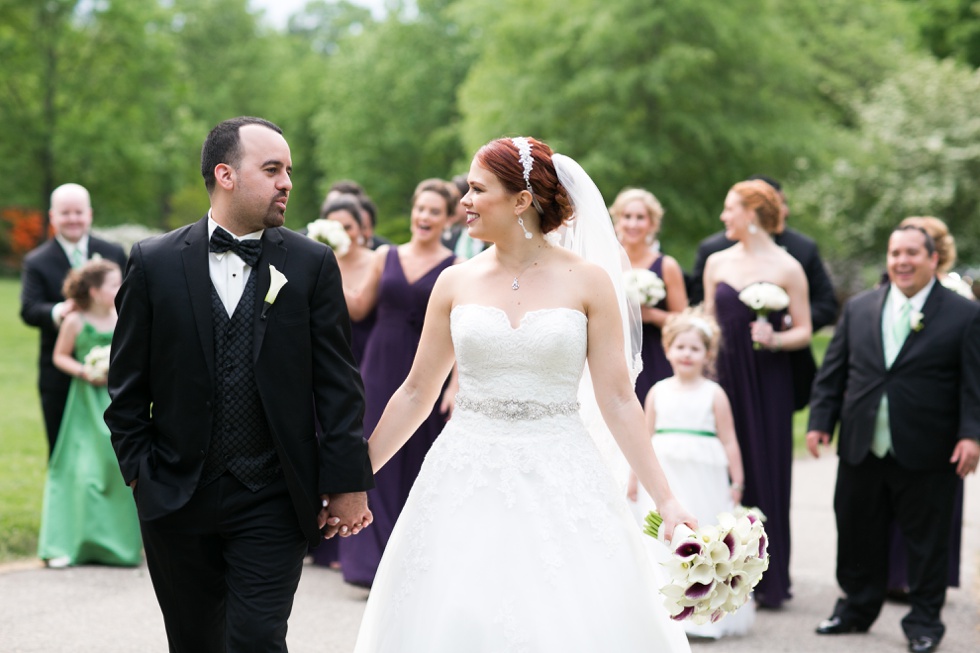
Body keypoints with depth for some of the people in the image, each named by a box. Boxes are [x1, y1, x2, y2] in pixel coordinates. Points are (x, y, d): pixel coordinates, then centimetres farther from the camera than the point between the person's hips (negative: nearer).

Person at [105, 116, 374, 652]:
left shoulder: (312, 264, 0)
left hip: (272, 503, -1)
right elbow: (128, 384, 5)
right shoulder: (155, 262, 1)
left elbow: (338, 383, -2)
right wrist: (138, 469, 1)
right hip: (176, 501, 1)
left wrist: (348, 482, -5)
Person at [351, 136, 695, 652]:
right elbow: (417, 392, 10)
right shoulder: (456, 283, 5)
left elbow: (618, 399, -1)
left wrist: (665, 500, -6)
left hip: (559, 482, -2)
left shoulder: (587, 282, -2)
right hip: (466, 485, 2)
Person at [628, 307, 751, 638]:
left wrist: (737, 482, -1)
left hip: (703, 480, -2)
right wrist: (634, 478, 10)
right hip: (663, 480, 2)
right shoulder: (658, 392, 8)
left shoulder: (714, 394, 1)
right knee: (661, 541, 1)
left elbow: (729, 441, 1)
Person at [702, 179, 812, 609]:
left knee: (766, 472, -1)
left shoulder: (787, 268, -2)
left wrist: (776, 339, -20)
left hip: (767, 381, -4)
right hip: (724, 376, 4)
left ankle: (769, 579, 7)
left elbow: (804, 332, -1)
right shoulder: (717, 263, 10)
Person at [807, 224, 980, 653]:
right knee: (858, 533, 12)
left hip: (925, 454, -3)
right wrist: (820, 421, 3)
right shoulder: (859, 309, 9)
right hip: (862, 451, 3)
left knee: (926, 539, 6)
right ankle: (857, 609, 30)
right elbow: (832, 372, 10)